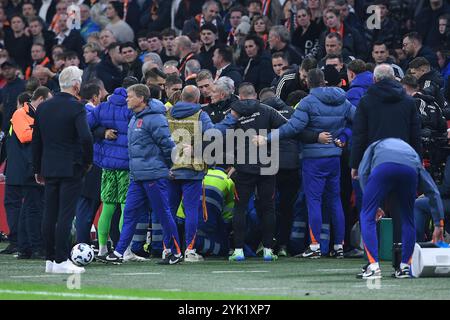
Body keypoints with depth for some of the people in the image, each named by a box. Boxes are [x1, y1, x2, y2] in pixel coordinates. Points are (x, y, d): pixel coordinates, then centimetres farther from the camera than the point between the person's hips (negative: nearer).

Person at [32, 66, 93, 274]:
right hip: (71, 169, -6)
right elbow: (85, 137, -21)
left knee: (49, 215, 9)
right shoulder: (76, 108, -11)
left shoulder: (43, 107, 9)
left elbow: (36, 140, 13)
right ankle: (61, 260, -7)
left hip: (49, 169, 6)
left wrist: (38, 169, 20)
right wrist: (88, 161, -5)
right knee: (65, 215, -5)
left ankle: (50, 259, 13)